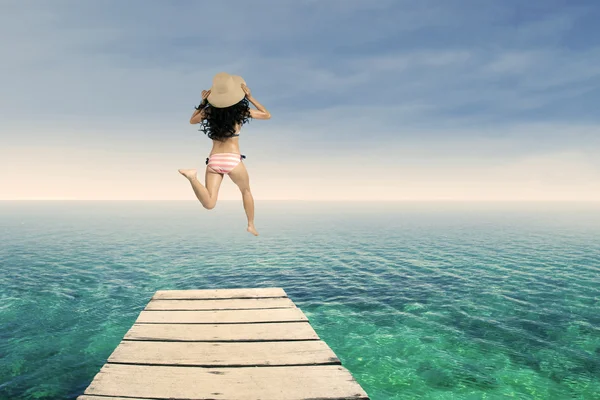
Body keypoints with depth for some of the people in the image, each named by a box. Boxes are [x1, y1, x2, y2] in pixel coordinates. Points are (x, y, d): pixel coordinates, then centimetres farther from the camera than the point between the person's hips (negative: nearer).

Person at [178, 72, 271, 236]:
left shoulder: (209, 111, 8)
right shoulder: (241, 110, 1)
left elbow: (192, 120, 29)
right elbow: (267, 115, 16)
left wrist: (203, 102, 25)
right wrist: (250, 97, 12)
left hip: (214, 160, 2)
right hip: (233, 160, -1)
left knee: (209, 204, -7)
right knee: (246, 190, 27)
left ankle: (193, 177, -29)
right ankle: (251, 225, 30)